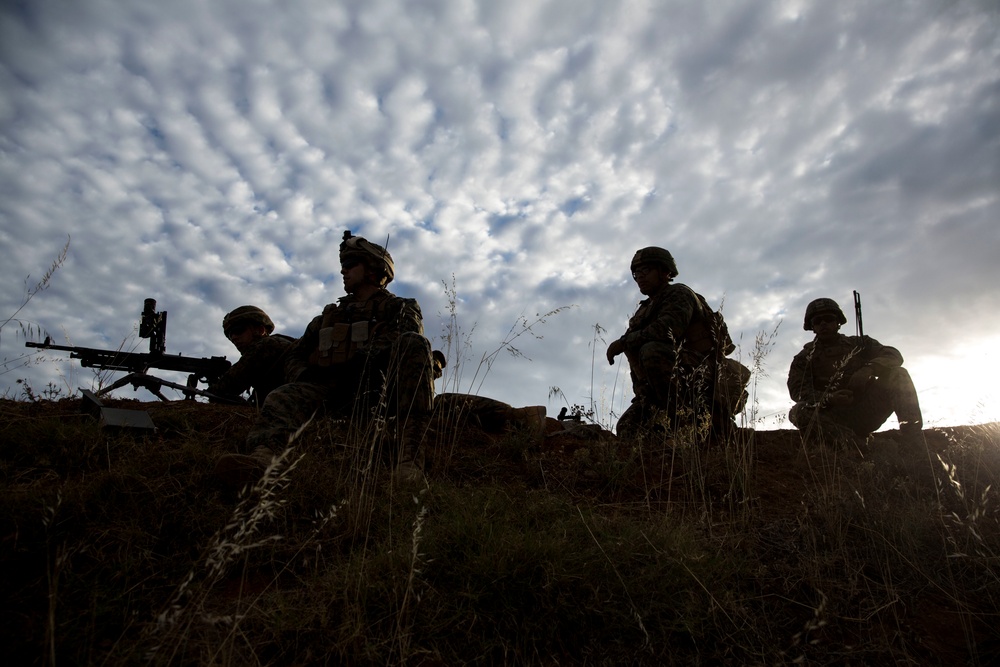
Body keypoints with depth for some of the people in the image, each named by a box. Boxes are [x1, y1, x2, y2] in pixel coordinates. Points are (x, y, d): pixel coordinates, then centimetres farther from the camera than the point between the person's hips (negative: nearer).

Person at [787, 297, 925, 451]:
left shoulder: (858, 344, 16)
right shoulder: (804, 358, 10)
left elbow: (894, 355, 1)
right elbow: (798, 391, -5)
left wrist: (869, 369, -21)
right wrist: (828, 398, -26)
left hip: (865, 414, 2)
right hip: (833, 418, -2)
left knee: (898, 375, -17)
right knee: (799, 412, -31)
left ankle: (914, 444, -25)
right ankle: (858, 444, -42)